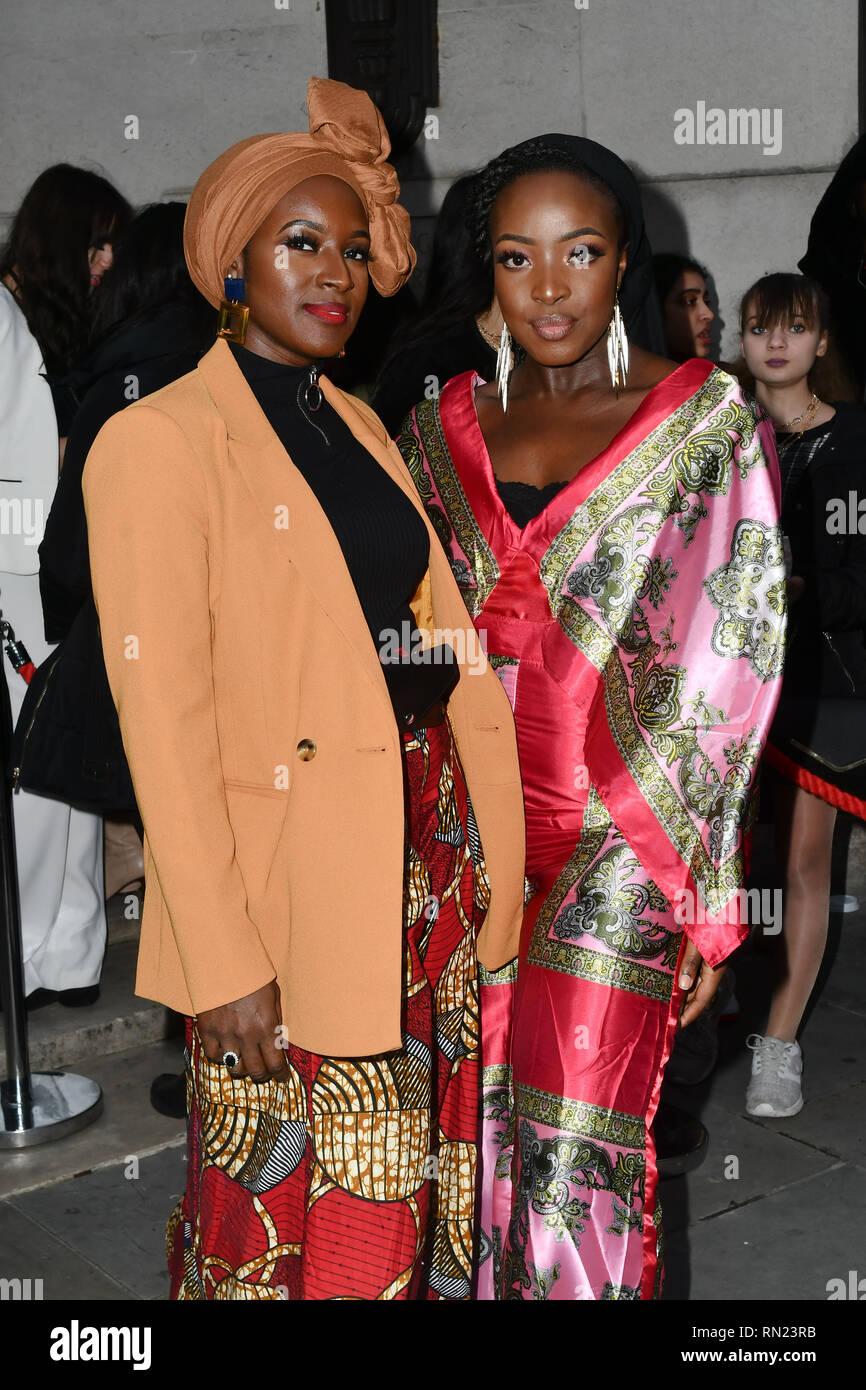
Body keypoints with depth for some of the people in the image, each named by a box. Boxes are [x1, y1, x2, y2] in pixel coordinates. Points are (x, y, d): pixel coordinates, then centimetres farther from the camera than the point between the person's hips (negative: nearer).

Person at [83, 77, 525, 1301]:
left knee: (419, 1193, 16)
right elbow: (164, 719, -14)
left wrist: (480, 858, 7)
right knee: (290, 1216, 6)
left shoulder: (359, 426, 13)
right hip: (297, 886, -6)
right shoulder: (161, 439, -9)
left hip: (428, 858, 7)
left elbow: (430, 646, 13)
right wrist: (223, 960, -18)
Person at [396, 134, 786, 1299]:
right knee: (485, 1122, 12)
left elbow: (732, 662, -5)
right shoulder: (442, 429, 8)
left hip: (619, 848, -3)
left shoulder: (708, 423, -3)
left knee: (578, 1148, 0)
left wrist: (709, 890, -7)